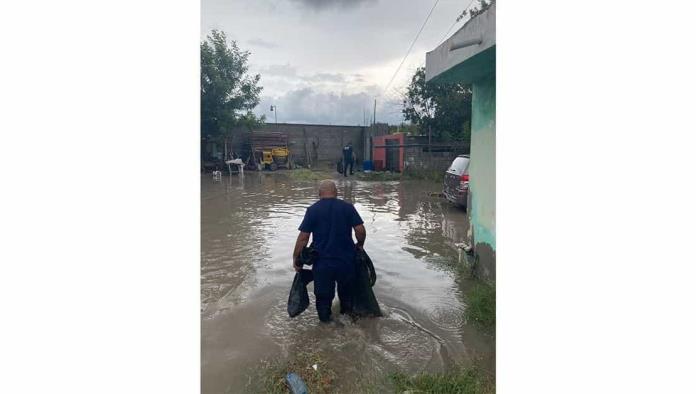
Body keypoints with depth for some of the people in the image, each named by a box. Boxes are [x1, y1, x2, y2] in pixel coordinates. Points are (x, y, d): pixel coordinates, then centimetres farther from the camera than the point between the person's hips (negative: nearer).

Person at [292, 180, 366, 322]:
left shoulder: (313, 210, -5)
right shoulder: (348, 207, -3)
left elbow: (303, 237, -9)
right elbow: (360, 230, -8)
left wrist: (296, 258, 0)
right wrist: (360, 245, 11)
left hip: (322, 262, -1)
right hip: (346, 261, 2)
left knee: (323, 296, 14)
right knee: (346, 293, 25)